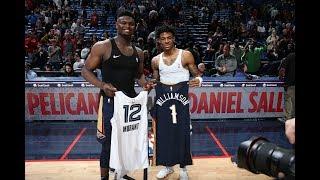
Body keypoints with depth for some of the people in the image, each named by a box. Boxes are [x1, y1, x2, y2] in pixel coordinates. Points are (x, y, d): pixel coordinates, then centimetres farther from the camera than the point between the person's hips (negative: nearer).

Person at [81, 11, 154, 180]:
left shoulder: (138, 52, 9)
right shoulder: (103, 47, -8)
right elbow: (86, 70, -7)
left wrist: (145, 83, -1)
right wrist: (102, 85, -23)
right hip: (110, 100, -6)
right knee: (108, 143, 2)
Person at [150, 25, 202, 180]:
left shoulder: (185, 55, -6)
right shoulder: (156, 60, 5)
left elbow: (196, 74, -3)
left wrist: (198, 80, -25)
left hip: (181, 95, -3)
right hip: (162, 95, 4)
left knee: (182, 131, 1)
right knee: (163, 131, 8)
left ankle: (183, 168, 19)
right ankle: (168, 165, 26)